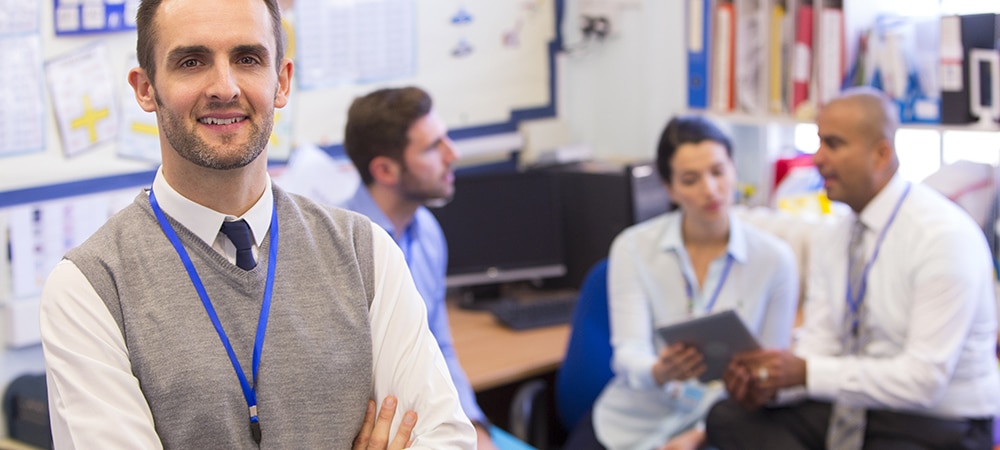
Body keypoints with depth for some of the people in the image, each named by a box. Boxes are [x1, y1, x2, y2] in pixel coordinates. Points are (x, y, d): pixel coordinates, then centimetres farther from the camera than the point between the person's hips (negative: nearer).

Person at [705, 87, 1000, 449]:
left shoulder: (945, 236, -17)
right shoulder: (829, 243, 7)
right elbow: (818, 348, 4)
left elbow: (924, 378, -22)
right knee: (728, 417, -12)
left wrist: (806, 373, -27)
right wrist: (766, 383, -18)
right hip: (850, 413, 8)